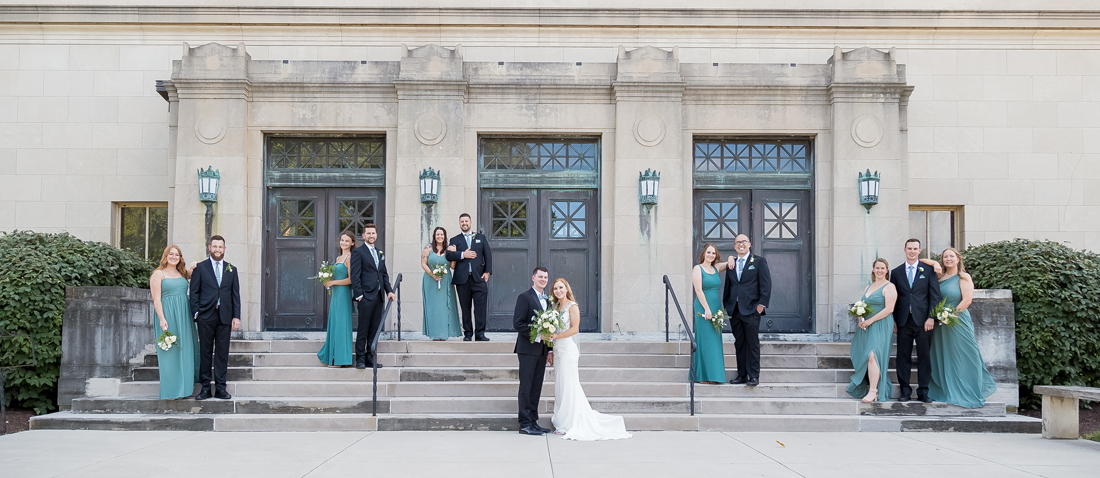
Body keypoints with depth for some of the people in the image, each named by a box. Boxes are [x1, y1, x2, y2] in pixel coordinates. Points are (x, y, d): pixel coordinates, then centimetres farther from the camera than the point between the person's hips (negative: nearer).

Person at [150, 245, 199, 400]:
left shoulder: (183, 273, 13)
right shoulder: (158, 274, -1)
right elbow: (156, 299, -7)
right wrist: (162, 319, -17)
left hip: (184, 316, 5)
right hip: (167, 316, -5)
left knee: (186, 350, 7)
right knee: (169, 352, -3)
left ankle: (185, 386, 17)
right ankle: (171, 390, 1)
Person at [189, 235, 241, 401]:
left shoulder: (231, 269, 13)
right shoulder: (200, 268, 6)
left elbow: (236, 294, 10)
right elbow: (194, 292, 4)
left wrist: (236, 316, 2)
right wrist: (196, 312, -6)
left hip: (225, 316, 2)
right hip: (206, 315, -2)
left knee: (222, 353, 3)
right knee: (205, 352, 2)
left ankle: (220, 388, 8)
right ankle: (205, 387, 8)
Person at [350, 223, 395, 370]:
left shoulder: (380, 253, 19)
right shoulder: (357, 252, -3)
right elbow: (355, 276, -8)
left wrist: (389, 290, 8)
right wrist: (359, 295, -14)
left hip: (379, 297, 7)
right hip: (366, 296, -7)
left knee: (375, 330, 8)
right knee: (363, 329, -3)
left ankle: (370, 358, 14)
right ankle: (360, 359, 2)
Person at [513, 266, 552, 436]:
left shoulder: (547, 300, 16)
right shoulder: (524, 297, -6)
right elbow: (518, 323, -13)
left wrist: (550, 350, 12)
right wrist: (536, 336, -17)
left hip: (542, 350, 7)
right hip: (528, 349, -7)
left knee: (536, 388, 9)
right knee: (526, 387, -4)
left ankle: (533, 422, 14)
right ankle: (525, 424, -1)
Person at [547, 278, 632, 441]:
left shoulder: (572, 306, -6)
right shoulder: (556, 307, 17)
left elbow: (574, 328, -14)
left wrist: (556, 336, -19)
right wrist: (551, 351, 14)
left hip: (568, 349, -8)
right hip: (558, 350, 8)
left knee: (569, 386, -6)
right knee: (560, 387, 8)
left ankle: (570, 426, -1)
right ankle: (563, 424, 12)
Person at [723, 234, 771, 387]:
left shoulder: (759, 262, 2)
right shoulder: (731, 264, 16)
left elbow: (766, 284, -3)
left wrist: (761, 304, -11)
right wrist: (726, 305, 11)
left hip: (751, 309, -5)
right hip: (734, 310, 5)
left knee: (752, 344, -3)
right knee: (739, 344, 8)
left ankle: (753, 376, 2)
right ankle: (742, 375, 14)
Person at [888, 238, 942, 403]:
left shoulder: (928, 270, 6)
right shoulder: (896, 272, 11)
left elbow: (935, 295, 1)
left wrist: (931, 317, -8)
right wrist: (893, 320, 3)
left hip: (923, 320, -2)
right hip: (903, 321, 2)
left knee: (924, 356, 1)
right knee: (903, 357, 2)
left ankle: (923, 392, 8)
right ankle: (905, 391, 9)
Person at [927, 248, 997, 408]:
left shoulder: (963, 277, -5)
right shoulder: (939, 276, 11)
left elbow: (967, 300, -12)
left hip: (958, 322, -6)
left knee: (961, 358, -2)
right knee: (942, 358, 9)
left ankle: (966, 393, 7)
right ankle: (948, 392, 19)